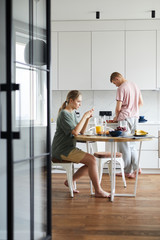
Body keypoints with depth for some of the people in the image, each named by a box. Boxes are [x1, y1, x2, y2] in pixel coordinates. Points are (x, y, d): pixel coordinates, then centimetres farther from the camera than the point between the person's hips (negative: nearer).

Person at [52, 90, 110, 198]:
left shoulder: (73, 113, 15)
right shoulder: (64, 114, -13)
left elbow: (82, 131, 13)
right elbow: (75, 132, -24)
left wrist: (88, 118, 0)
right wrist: (84, 117, -17)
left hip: (69, 148, 9)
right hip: (62, 150, -9)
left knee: (91, 162, 1)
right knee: (92, 160, -18)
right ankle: (98, 191, -12)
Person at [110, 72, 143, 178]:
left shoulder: (121, 88, -12)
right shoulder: (135, 85, 12)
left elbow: (118, 107, -14)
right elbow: (141, 103, 16)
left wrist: (116, 117, 3)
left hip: (125, 118, -8)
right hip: (135, 117, 8)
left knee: (124, 145, 1)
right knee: (132, 144, 16)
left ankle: (128, 172, 5)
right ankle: (136, 168, 12)